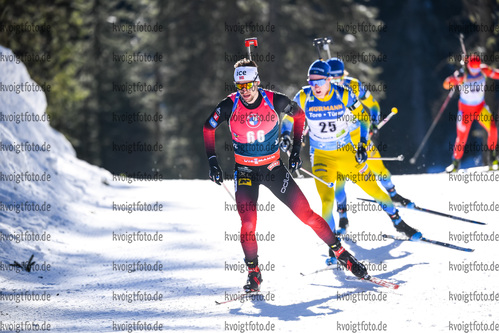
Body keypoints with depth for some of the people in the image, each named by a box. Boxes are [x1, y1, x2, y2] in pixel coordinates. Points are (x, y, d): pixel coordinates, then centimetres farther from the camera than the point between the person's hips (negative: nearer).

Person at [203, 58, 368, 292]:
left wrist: (296, 148, 4)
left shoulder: (274, 101, -14)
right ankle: (253, 273, 2)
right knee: (248, 223, -16)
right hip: (245, 172, 0)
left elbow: (298, 114, 7)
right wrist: (212, 161, -1)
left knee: (306, 213, -4)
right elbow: (208, 128, 4)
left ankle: (341, 254, 7)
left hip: (274, 168, 0)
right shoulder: (229, 106, -13)